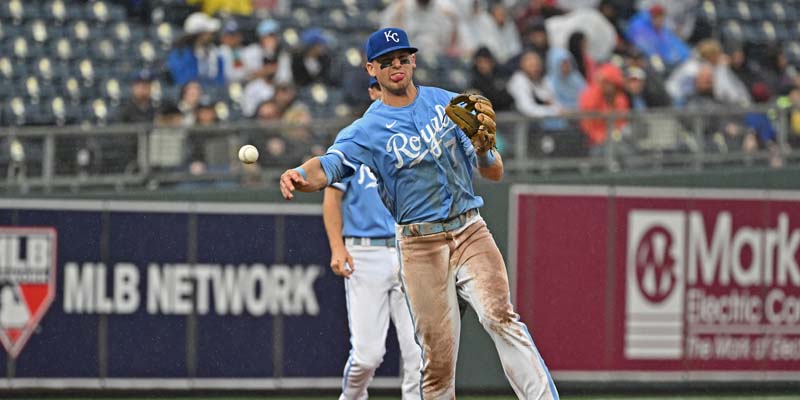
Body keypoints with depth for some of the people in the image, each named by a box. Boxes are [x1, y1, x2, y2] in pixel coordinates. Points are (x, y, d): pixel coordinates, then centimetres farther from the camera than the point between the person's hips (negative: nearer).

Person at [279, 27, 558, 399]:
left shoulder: (450, 104, 7)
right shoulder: (366, 131, 0)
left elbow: (494, 173, 5)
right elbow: (328, 166, -19)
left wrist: (482, 146, -18)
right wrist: (300, 176, -43)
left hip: (470, 232, 1)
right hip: (420, 246, -1)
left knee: (500, 317, -22)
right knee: (438, 357, -2)